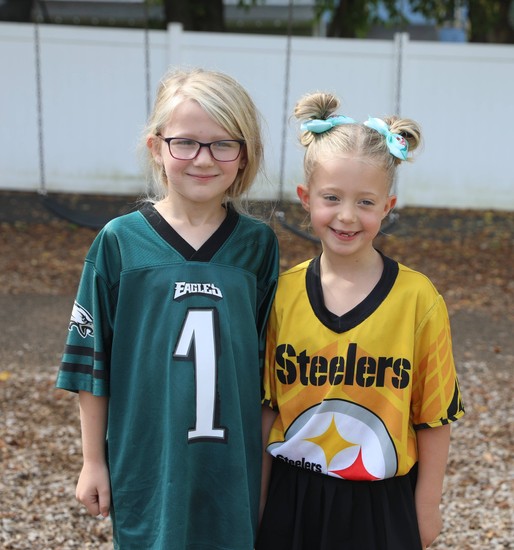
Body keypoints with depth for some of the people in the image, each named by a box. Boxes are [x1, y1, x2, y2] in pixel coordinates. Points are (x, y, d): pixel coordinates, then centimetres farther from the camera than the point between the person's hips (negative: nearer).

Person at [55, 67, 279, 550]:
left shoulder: (258, 244, -3)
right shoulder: (120, 242, -8)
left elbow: (267, 360, 5)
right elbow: (93, 361, -1)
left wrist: (268, 456, 7)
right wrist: (93, 460, 2)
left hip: (235, 467, 1)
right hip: (146, 465, -1)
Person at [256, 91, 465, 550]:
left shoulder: (418, 299, -12)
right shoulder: (282, 294, -5)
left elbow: (434, 414, -5)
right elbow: (266, 406, 2)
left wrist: (426, 509, -1)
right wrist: (257, 502, 5)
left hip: (380, 505, -2)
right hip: (292, 499, 2)